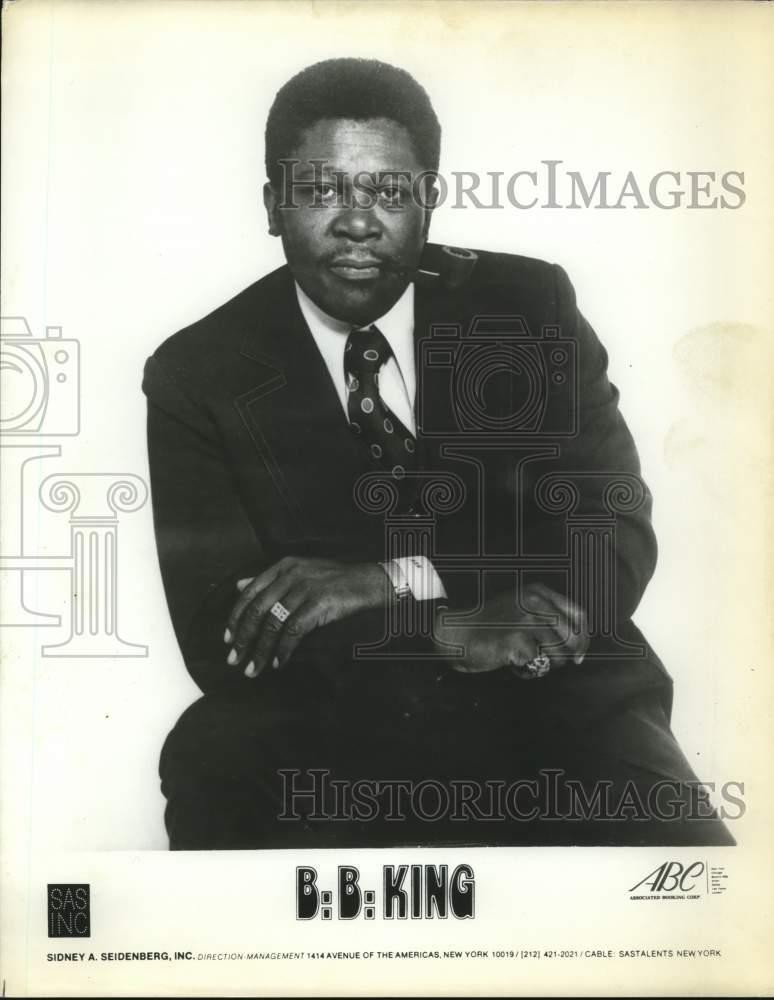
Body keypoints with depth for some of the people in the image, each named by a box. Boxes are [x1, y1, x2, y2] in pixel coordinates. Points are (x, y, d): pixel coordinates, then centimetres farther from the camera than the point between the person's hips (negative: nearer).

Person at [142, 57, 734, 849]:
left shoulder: (530, 306, 2)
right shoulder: (198, 374, -1)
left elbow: (616, 537, -5)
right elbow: (222, 640, -7)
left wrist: (392, 581, -16)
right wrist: (446, 628, -17)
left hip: (554, 708, 2)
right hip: (320, 739, -1)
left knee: (684, 842, -25)